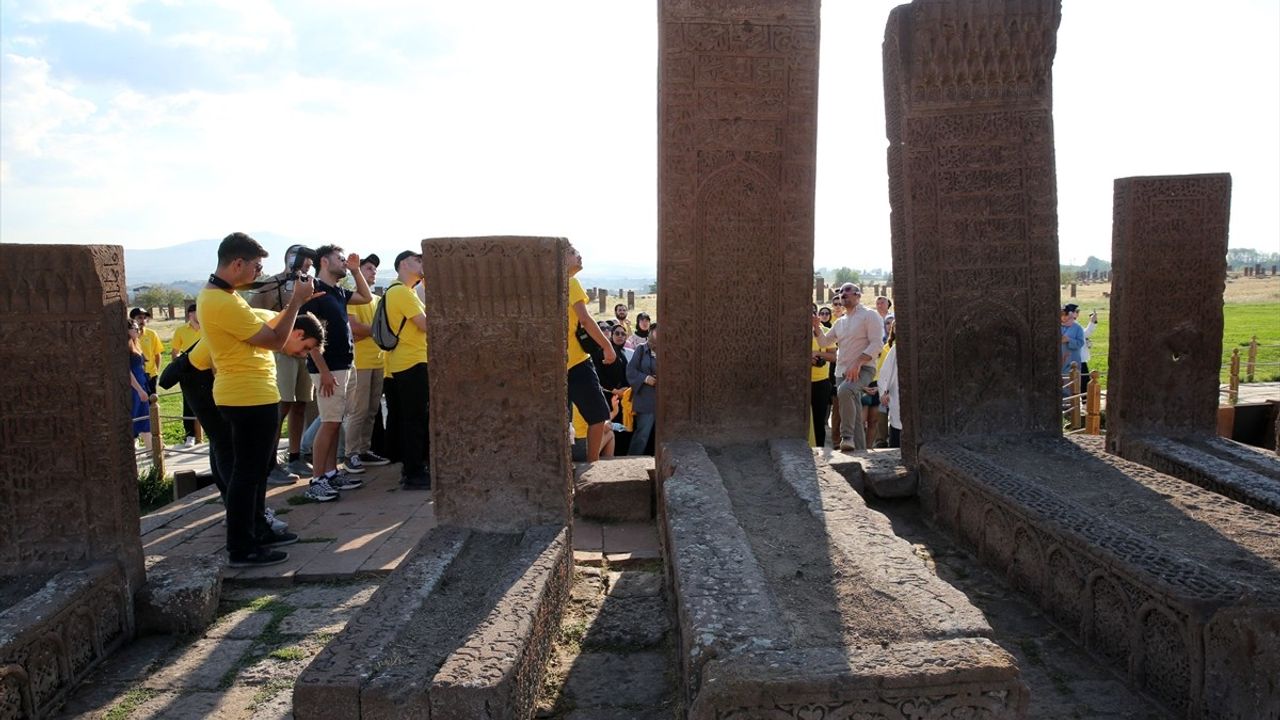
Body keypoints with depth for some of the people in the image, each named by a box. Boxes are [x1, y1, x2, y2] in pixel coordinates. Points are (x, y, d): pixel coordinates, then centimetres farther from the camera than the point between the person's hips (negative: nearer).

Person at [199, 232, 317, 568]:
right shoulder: (224, 303, -23)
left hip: (246, 395, 11)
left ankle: (256, 531, 31)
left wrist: (294, 302, 8)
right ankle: (241, 549, 6)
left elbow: (261, 327, 14)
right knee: (248, 471, -2)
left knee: (256, 468, 19)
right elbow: (275, 340, -19)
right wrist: (296, 301, -11)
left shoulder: (216, 294, 11)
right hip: (250, 398, -11)